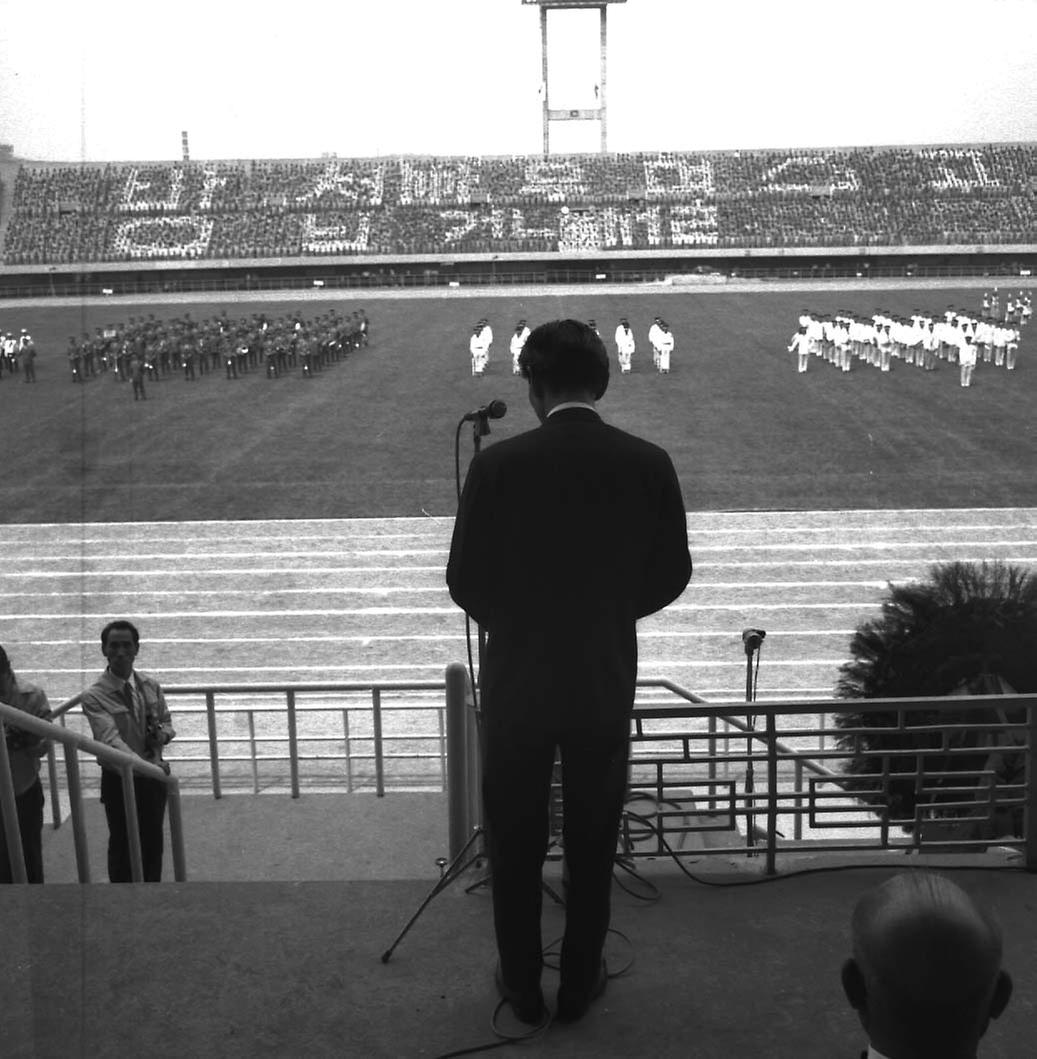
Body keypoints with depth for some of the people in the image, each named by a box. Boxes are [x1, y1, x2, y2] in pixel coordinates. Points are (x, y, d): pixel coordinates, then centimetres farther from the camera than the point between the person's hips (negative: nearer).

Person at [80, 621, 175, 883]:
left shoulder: (151, 687, 0)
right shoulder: (95, 696, -16)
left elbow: (167, 724, 13)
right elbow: (110, 739, -28)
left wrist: (163, 733, -12)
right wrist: (143, 764, -44)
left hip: (153, 777, 4)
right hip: (119, 779, -4)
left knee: (153, 842, 14)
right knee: (122, 846, 7)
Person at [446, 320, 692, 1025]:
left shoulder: (500, 465, -16)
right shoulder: (649, 464, -9)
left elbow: (465, 581, -9)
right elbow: (671, 576, 0)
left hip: (518, 681, -2)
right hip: (606, 683, 2)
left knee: (515, 847, 16)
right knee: (593, 846, 18)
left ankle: (523, 988, 29)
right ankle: (581, 984, 32)